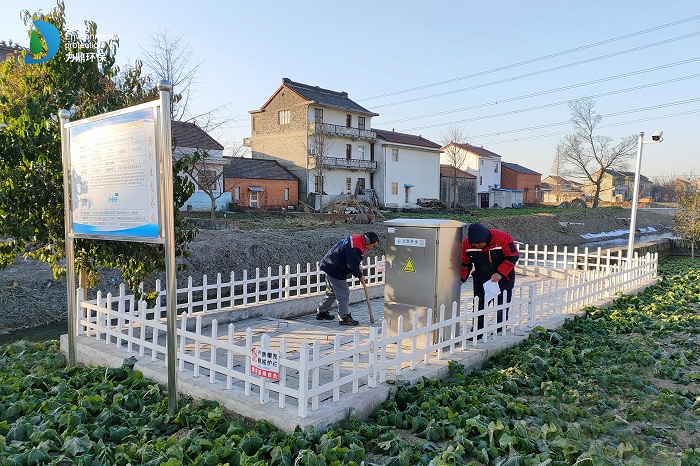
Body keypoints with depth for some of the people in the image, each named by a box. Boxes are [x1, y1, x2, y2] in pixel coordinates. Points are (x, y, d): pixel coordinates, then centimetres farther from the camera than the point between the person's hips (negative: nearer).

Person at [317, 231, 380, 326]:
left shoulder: (357, 240, 7)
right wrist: (360, 276, -10)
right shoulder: (354, 247, -27)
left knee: (332, 292, 21)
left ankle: (321, 312, 32)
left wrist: (358, 267, 4)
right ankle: (344, 318, 0)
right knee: (343, 293, -6)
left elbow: (354, 260, 20)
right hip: (335, 269, -11)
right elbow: (352, 265, -24)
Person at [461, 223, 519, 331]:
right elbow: (465, 263, -3)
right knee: (479, 306, 3)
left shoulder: (503, 238, -24)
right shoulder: (466, 243, -14)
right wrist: (461, 279, -15)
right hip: (480, 279, 3)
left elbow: (513, 256, -19)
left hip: (503, 278, -3)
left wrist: (500, 273, -27)